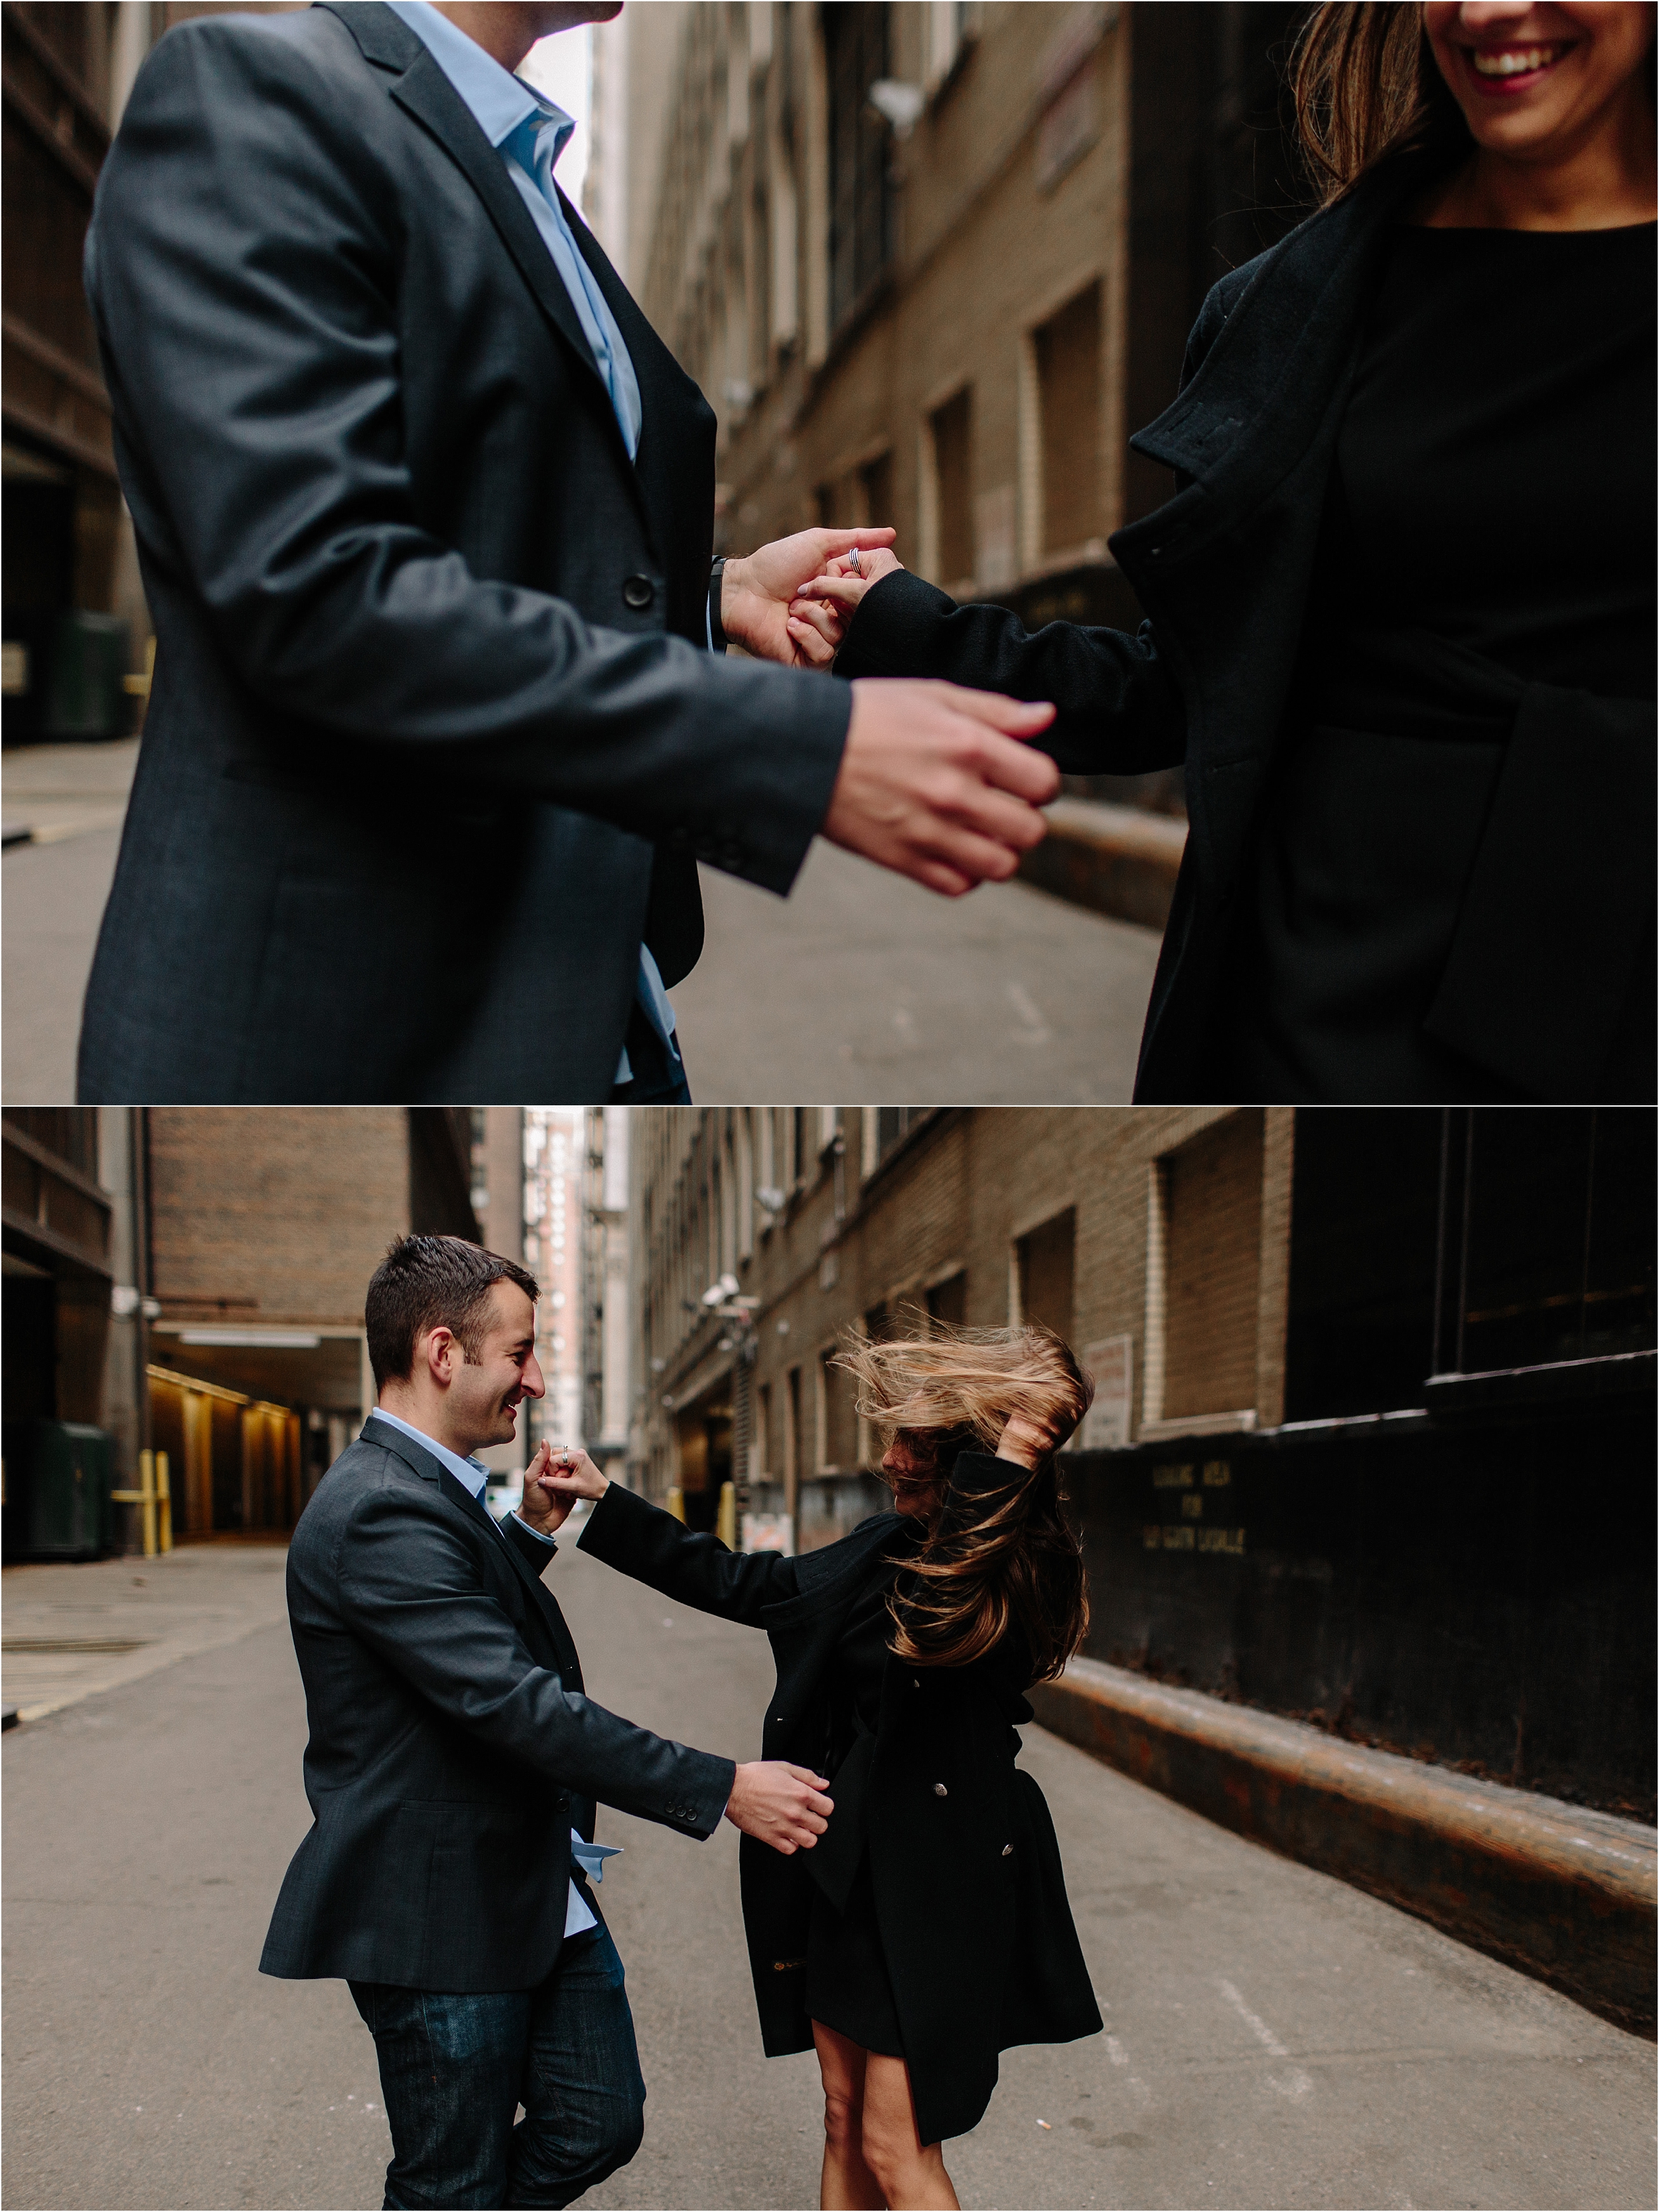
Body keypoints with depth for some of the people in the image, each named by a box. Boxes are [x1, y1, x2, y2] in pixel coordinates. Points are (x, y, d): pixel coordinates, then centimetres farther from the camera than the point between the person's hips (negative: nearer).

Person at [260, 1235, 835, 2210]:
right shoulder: (381, 1511, -24)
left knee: (598, 2128, 13)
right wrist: (722, 1788, -29)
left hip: (541, 1898, 10)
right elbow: (515, 1703, -30)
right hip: (444, 1917, -10)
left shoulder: (431, 1491, 11)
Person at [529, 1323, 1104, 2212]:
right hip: (848, 1871, 8)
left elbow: (937, 1625, -39)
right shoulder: (892, 1545, 4)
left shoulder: (1023, 1581, -17)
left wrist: (1007, 1460, -37)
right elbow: (748, 1586, 12)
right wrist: (602, 1506, 12)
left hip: (937, 1889, -8)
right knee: (847, 2122, 17)